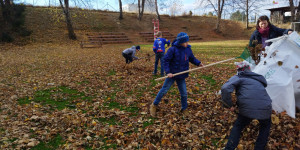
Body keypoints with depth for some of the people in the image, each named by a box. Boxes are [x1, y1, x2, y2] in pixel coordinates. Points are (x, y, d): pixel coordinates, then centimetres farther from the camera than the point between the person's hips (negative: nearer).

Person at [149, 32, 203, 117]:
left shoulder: (188, 49, 0)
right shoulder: (173, 49, -17)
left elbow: (192, 58, 14)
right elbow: (166, 60, -15)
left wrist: (198, 63, -5)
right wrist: (168, 72, -24)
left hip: (181, 76, 5)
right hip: (172, 75, -4)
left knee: (184, 93, 9)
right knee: (164, 90, 5)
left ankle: (184, 109, 31)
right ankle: (154, 105, 23)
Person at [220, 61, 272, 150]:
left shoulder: (238, 78, 6)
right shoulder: (258, 78, 23)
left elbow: (225, 89, -11)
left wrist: (229, 105, 0)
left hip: (247, 109, -4)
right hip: (265, 109, 4)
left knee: (237, 127, 21)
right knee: (265, 127, 34)